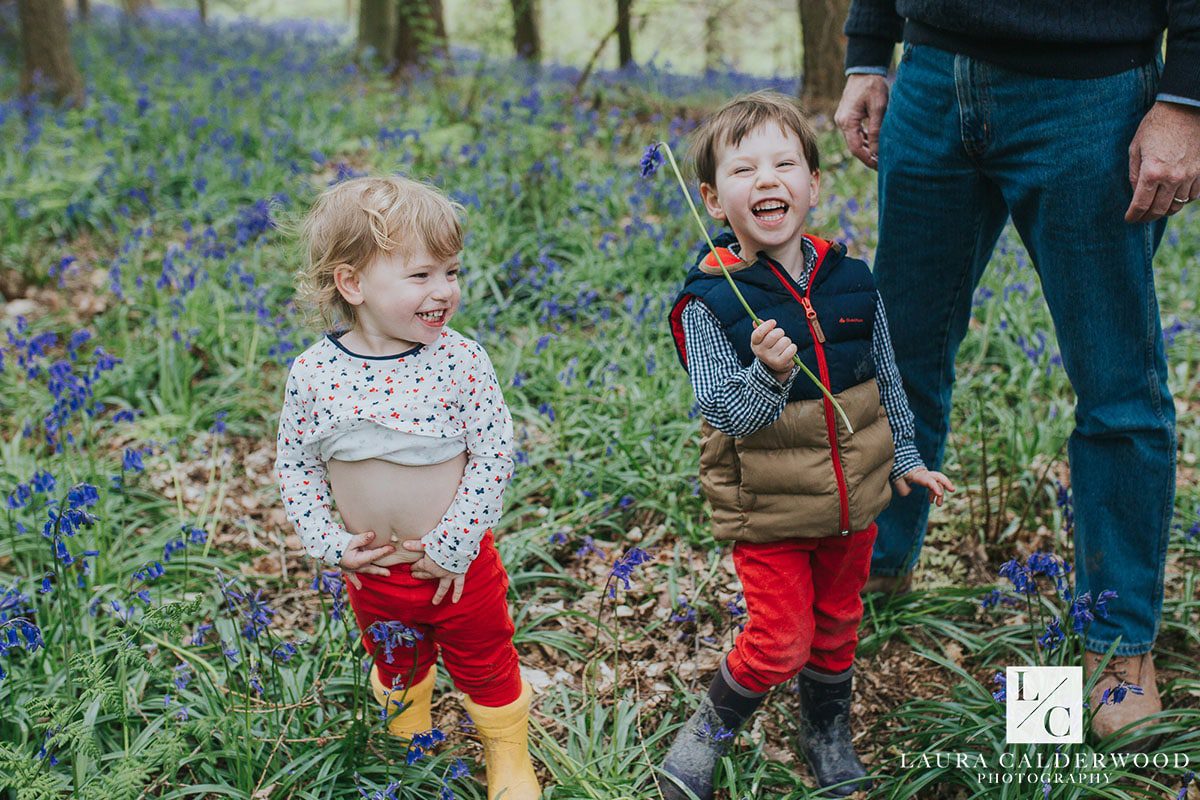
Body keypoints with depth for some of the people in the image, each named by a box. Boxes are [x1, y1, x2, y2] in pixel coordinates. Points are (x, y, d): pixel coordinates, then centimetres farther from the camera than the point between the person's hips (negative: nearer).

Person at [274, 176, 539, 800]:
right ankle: (407, 744, 56)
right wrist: (328, 543, -10)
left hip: (456, 561, -2)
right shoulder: (313, 373, -14)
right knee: (394, 663, 27)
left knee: (485, 662, 18)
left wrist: (453, 547, -18)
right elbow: (295, 465, -2)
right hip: (370, 568, 2)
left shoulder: (460, 361, -20)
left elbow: (493, 454, -17)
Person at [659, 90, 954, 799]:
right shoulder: (710, 301, -19)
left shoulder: (850, 281, -6)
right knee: (781, 641, 1)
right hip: (766, 505, -4)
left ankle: (829, 730, 45)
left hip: (853, 496, 4)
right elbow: (728, 414, -23)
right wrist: (769, 375, -41)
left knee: (838, 622, 20)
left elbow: (886, 379, 9)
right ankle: (708, 730, 28)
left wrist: (905, 456, 16)